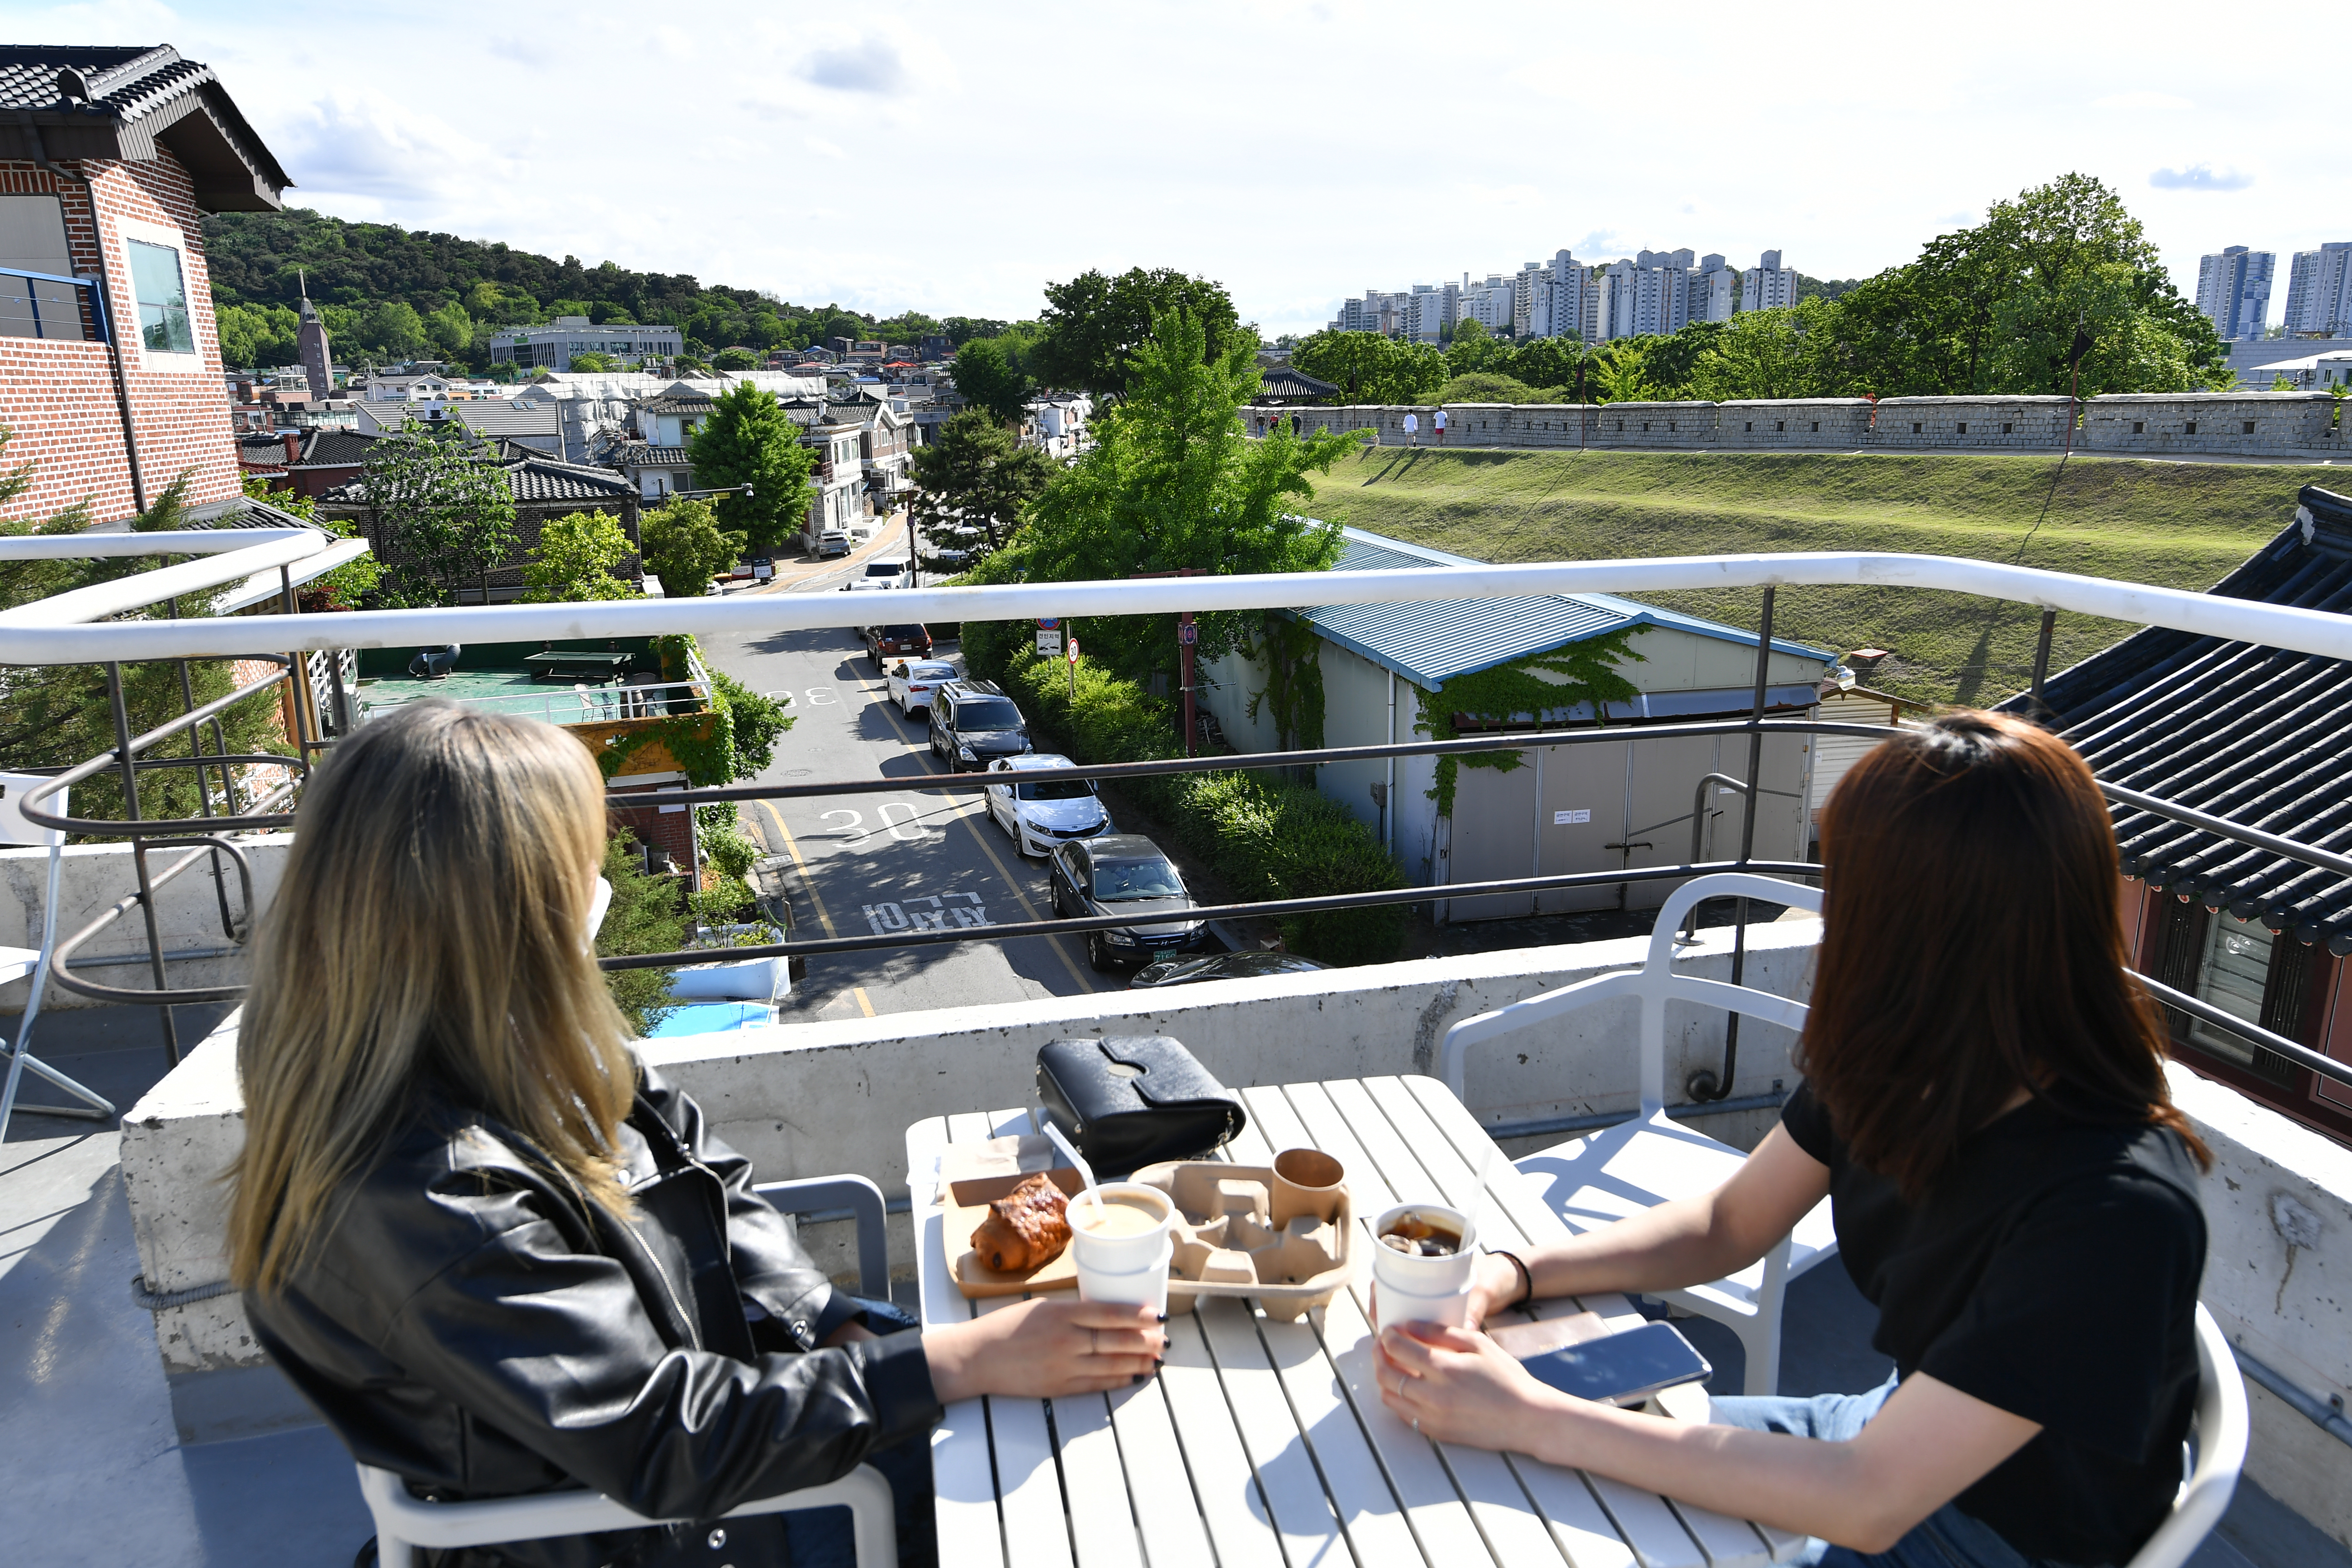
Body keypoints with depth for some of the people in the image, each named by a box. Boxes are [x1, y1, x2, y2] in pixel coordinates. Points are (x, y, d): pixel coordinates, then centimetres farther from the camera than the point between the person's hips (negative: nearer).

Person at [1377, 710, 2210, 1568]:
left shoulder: (2119, 1212, -34)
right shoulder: (1900, 1057, -14)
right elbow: (1729, 1224, -2)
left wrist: (1530, 1418, -33)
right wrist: (1507, 1274, -18)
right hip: (1899, 1432, 5)